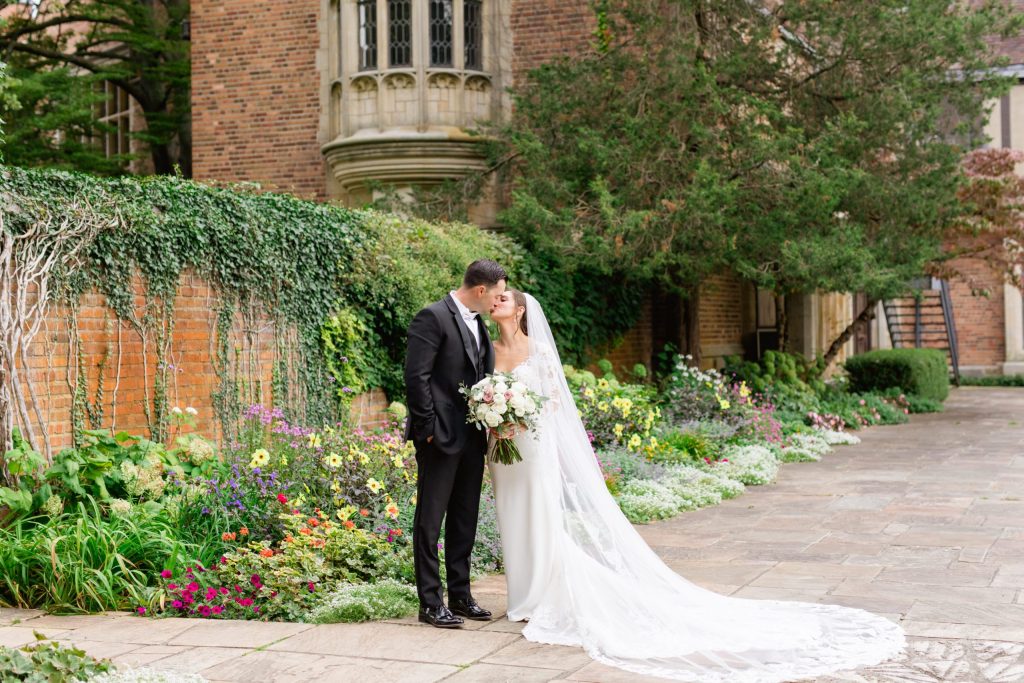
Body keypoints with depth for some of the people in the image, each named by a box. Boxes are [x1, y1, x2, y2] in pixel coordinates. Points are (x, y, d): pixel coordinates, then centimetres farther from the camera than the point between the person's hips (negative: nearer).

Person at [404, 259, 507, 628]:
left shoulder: (478, 323, 14)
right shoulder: (433, 317, -12)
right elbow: (416, 376, -16)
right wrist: (428, 428, -16)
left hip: (471, 438, 8)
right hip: (441, 438, -8)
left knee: (465, 520, 14)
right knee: (430, 521, 1)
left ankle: (460, 595, 24)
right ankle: (430, 603, 6)